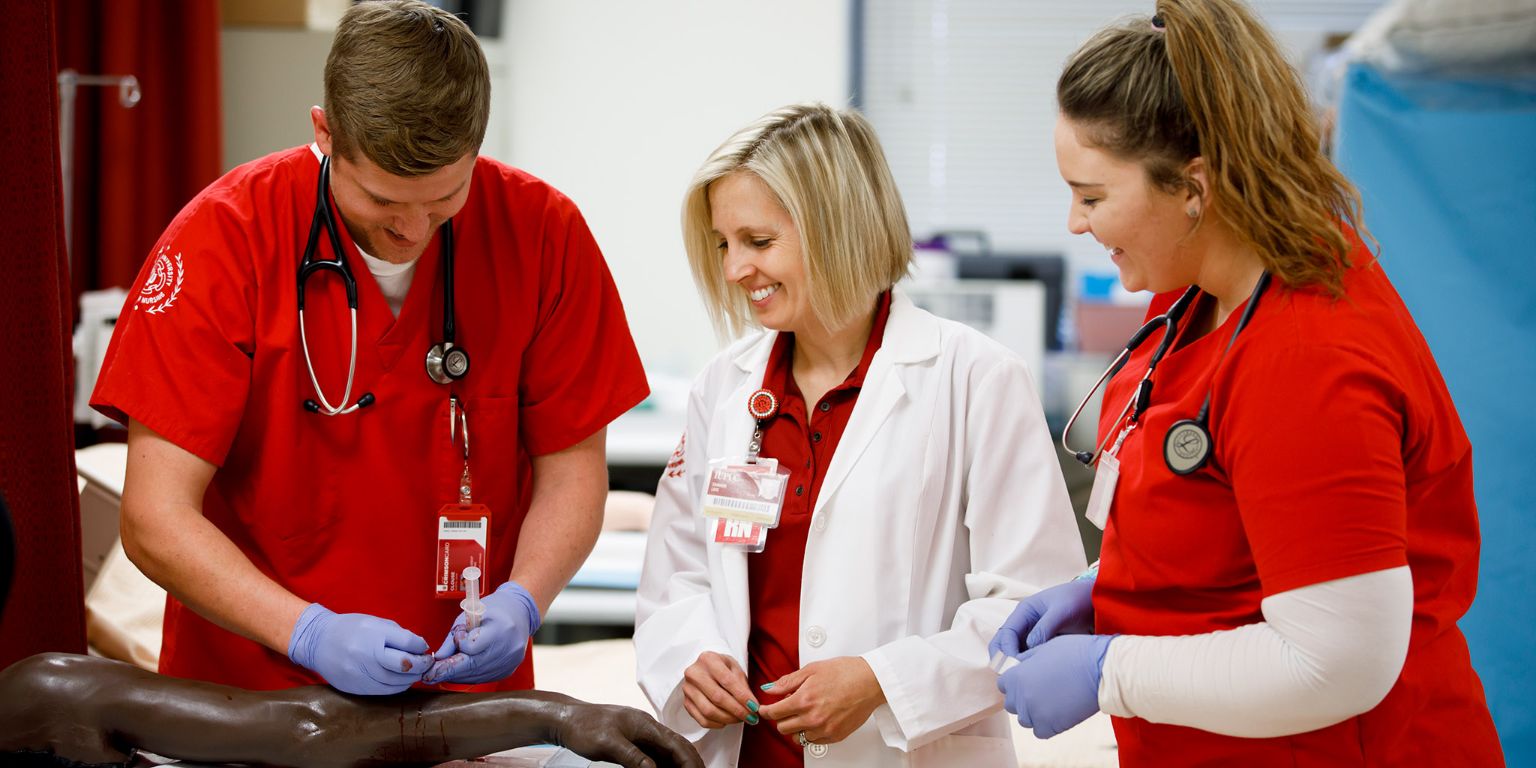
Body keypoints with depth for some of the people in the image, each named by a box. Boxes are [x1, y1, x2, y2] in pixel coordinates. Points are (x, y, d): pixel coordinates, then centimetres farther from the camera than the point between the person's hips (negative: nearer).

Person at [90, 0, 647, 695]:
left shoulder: (542, 233, -5)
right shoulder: (223, 238, -12)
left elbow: (572, 464, 3)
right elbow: (156, 519, -12)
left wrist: (520, 601, -15)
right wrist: (311, 633, -24)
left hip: (469, 689, 0)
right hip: (248, 688, 0)